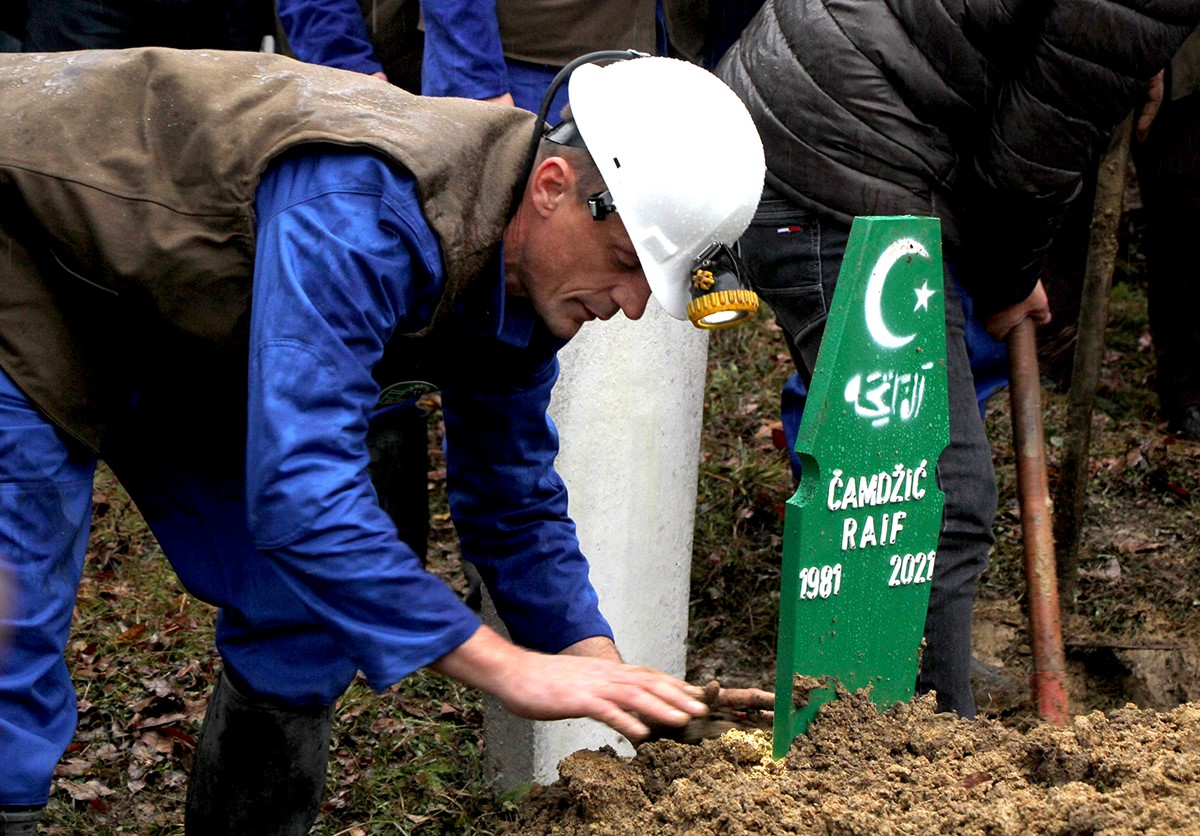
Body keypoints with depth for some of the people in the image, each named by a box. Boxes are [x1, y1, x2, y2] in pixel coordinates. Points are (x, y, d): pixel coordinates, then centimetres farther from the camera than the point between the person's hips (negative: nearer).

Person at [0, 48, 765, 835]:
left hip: (171, 340, 9)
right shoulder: (362, 214, -39)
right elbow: (301, 491, -44)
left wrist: (598, 665, -11)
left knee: (305, 618, 3)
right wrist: (506, 667, -42)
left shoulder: (530, 273, -10)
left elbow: (515, 500, 4)